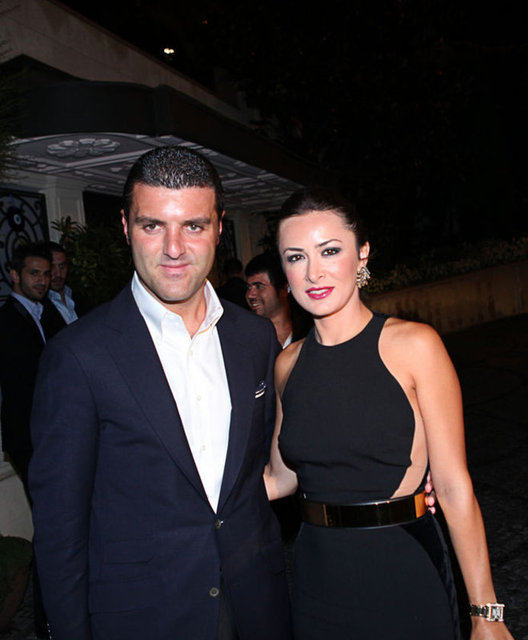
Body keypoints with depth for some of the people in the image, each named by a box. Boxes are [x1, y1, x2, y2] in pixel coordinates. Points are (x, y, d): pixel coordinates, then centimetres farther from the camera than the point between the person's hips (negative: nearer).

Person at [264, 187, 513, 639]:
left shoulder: (415, 345, -13)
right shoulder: (288, 363, -1)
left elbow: (454, 486, -13)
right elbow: (281, 476, 7)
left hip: (406, 576, -3)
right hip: (319, 580, 4)